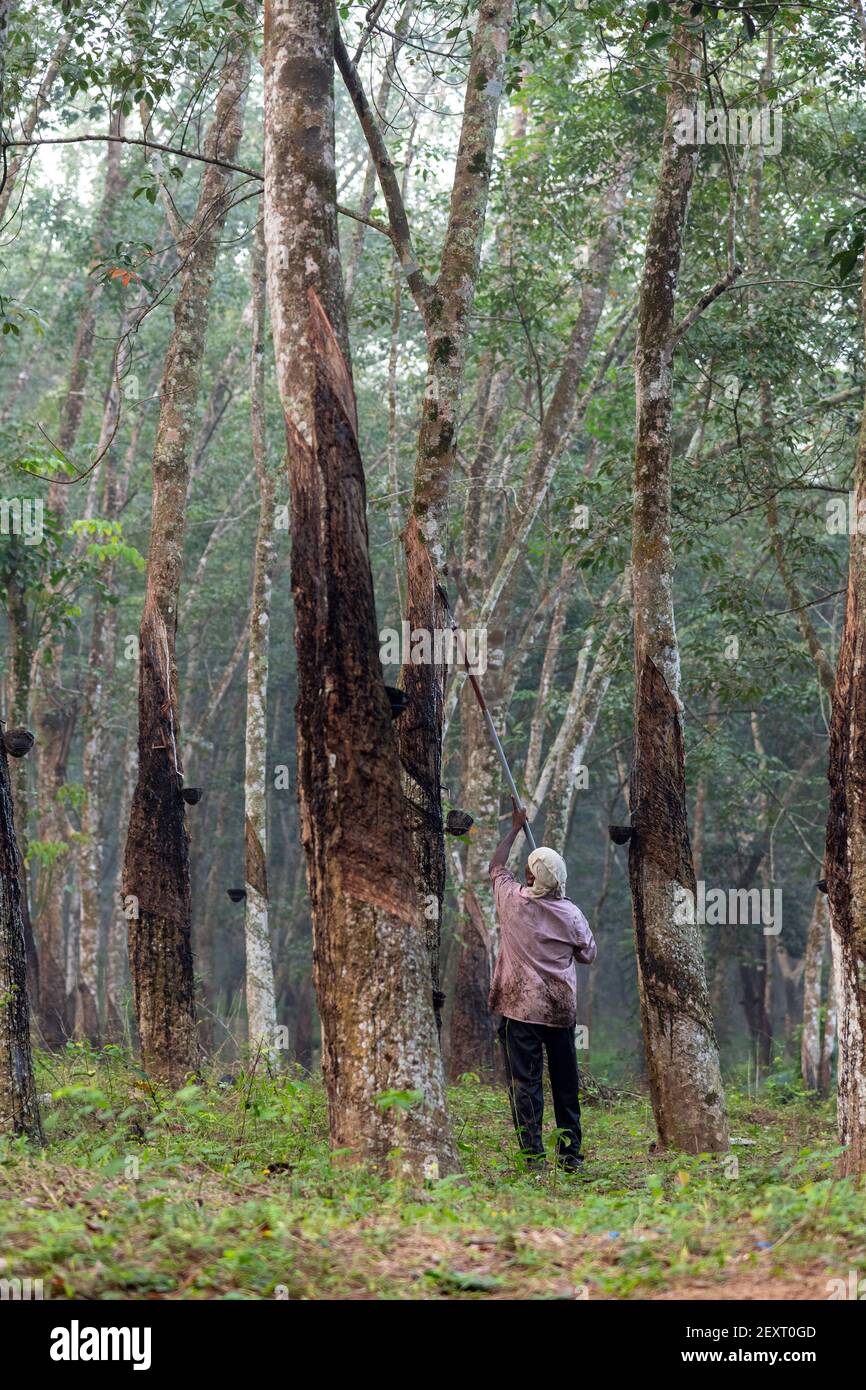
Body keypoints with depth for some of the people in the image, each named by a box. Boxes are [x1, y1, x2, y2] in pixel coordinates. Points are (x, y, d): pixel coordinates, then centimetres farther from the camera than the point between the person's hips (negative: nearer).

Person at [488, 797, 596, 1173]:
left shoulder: (512, 899, -5)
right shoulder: (571, 915, -4)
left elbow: (496, 866, 15)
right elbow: (588, 956, 10)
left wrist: (515, 828, 26)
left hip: (521, 1007, -2)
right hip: (561, 1008, 2)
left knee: (525, 1082, -2)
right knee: (565, 1082, 11)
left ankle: (533, 1156, -7)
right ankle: (571, 1154, 16)